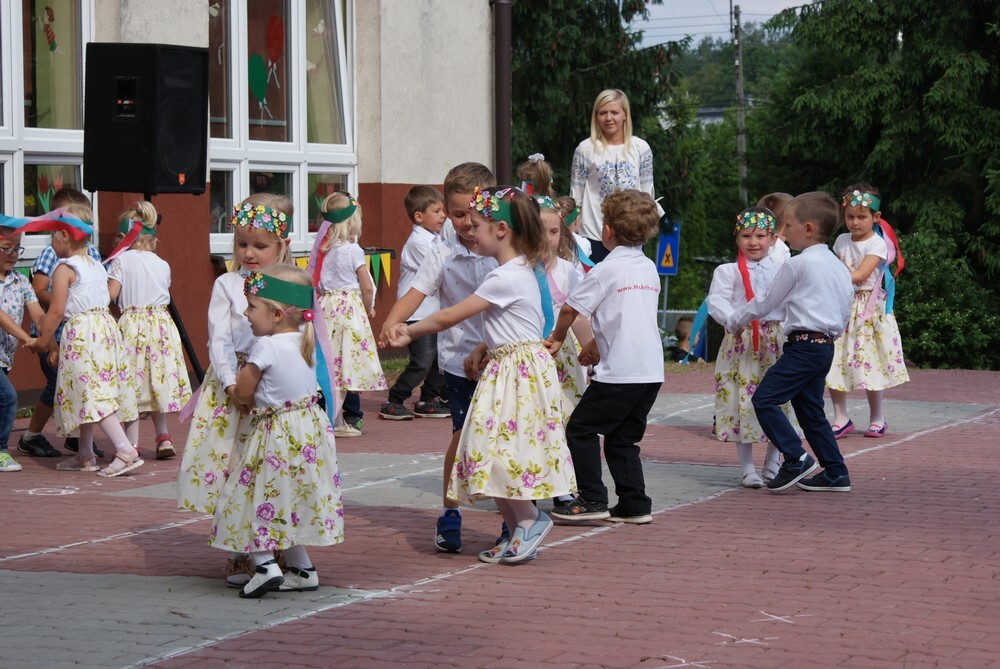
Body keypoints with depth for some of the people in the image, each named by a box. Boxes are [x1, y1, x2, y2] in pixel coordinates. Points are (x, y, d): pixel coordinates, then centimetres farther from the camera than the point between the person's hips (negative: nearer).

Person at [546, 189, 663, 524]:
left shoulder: (606, 270, -9)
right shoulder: (650, 268, 14)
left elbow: (571, 308, -5)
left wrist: (557, 337, 14)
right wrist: (595, 346, 24)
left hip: (618, 372, -7)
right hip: (651, 371, 7)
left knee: (581, 430, 4)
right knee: (622, 439, 15)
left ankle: (592, 500, 1)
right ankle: (635, 505, 12)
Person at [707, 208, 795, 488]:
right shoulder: (728, 271, 4)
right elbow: (716, 302, -8)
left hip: (776, 341, 3)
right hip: (741, 342, -3)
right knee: (743, 401, -4)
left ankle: (772, 464, 21)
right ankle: (746, 468, 5)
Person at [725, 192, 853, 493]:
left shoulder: (797, 265, -9)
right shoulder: (840, 267, 16)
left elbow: (767, 302, -1)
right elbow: (844, 316, 21)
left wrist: (733, 322, 12)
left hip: (804, 345, -9)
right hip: (827, 346, 9)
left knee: (765, 399, -11)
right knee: (810, 409, 16)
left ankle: (796, 458, -19)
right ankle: (835, 473, 16)